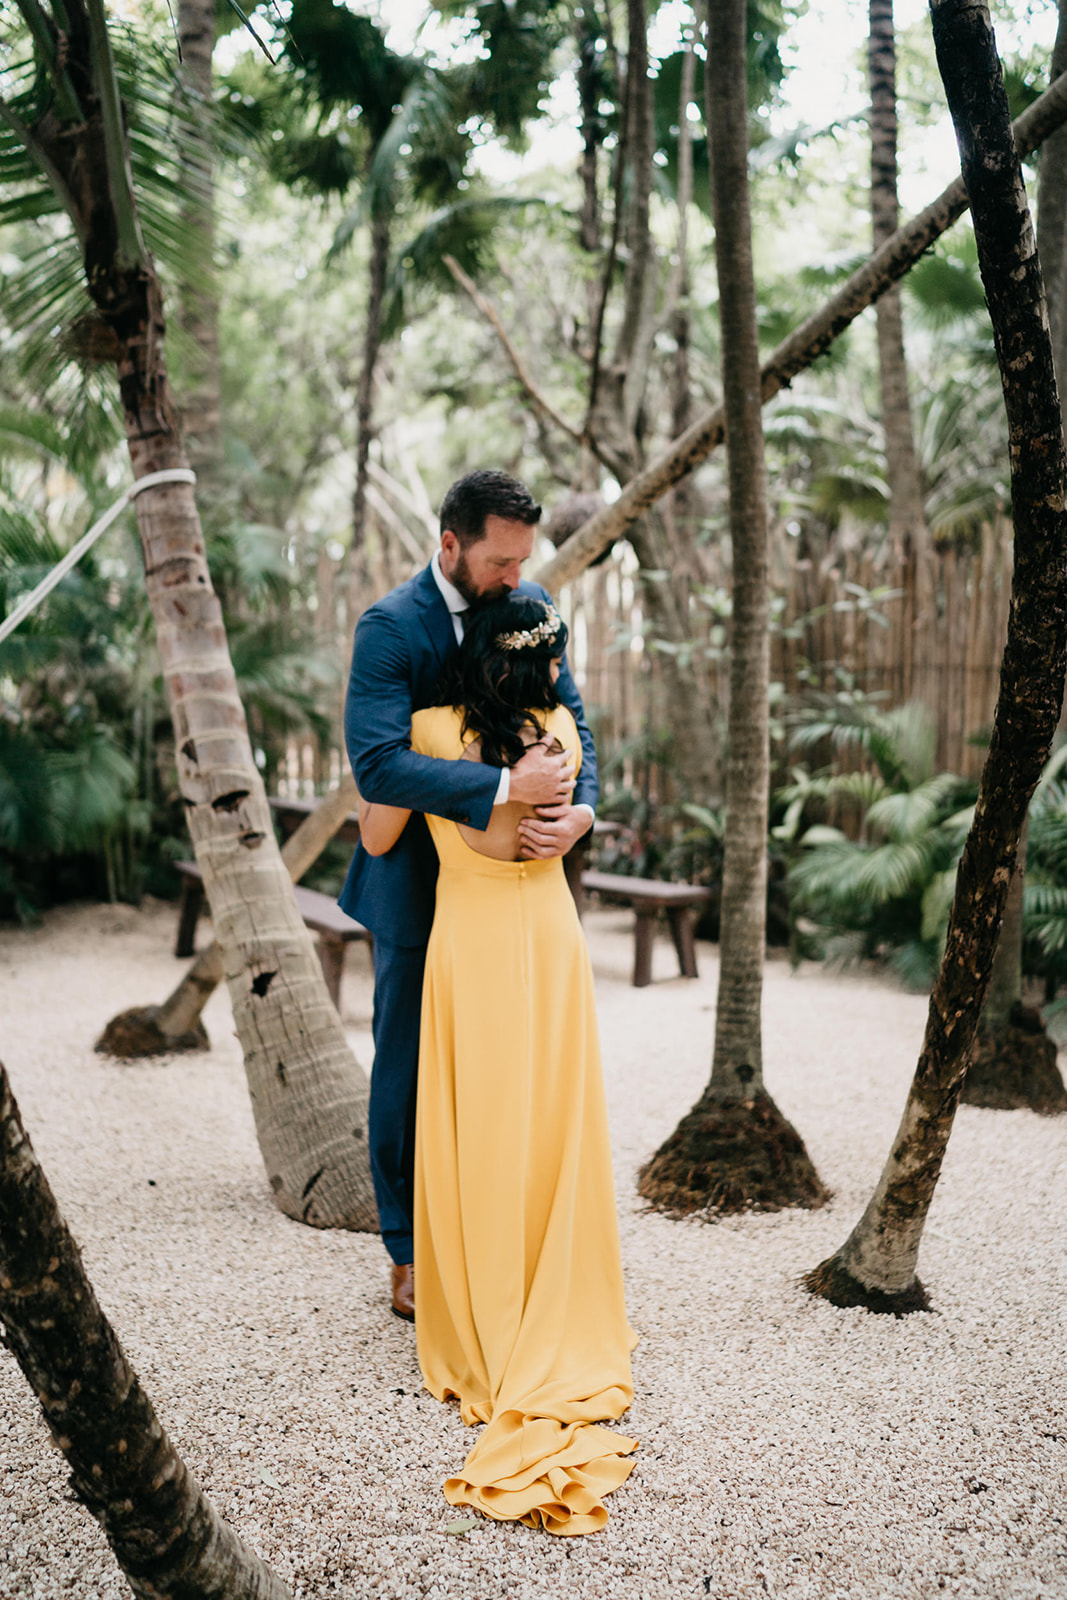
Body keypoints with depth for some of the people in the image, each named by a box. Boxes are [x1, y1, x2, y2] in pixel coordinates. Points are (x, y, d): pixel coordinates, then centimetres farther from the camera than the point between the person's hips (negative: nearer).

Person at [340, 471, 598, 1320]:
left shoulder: (533, 606, 1)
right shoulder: (390, 628, -17)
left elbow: (572, 721, 3)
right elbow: (377, 761, -29)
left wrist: (581, 806, -18)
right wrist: (506, 787, -34)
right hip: (420, 884, -5)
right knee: (411, 1068, 7)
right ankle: (412, 1255, 22)